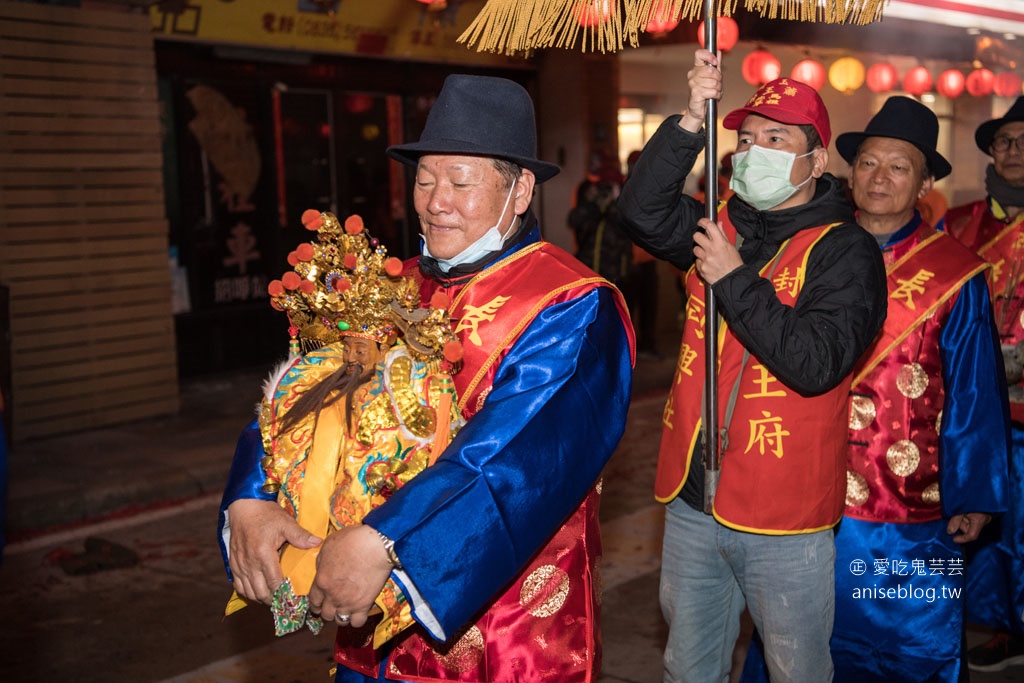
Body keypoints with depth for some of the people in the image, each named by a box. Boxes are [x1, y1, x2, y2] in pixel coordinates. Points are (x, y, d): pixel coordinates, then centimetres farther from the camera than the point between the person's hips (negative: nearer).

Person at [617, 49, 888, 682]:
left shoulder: (845, 250, -9)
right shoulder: (722, 227, 7)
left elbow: (816, 363, -22)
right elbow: (643, 210, -12)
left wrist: (735, 280, -21)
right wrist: (691, 121, -21)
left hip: (785, 515, -4)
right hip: (693, 500, 5)